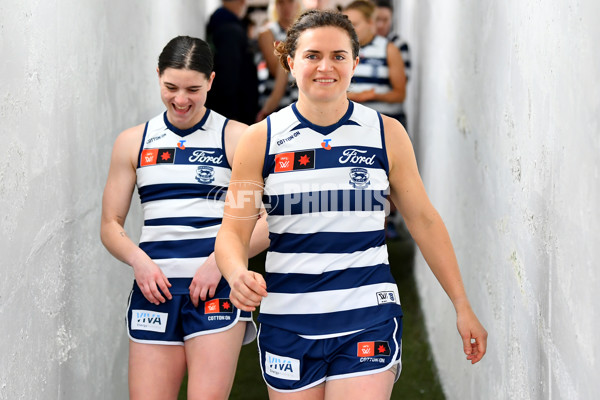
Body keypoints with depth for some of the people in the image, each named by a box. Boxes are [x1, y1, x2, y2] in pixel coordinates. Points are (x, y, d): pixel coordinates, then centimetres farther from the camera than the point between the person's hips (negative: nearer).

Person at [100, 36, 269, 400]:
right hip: (155, 290, 3)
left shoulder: (236, 139, 3)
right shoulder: (133, 142, 12)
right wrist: (140, 261, -5)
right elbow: (111, 225, 14)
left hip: (218, 289, -3)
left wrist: (219, 260, -14)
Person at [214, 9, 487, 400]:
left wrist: (463, 307, 9)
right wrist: (238, 274, -23)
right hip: (288, 320, 1)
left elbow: (424, 220, 9)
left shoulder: (387, 133, 2)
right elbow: (233, 230, 0)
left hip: (368, 319, -1)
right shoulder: (261, 139, 1)